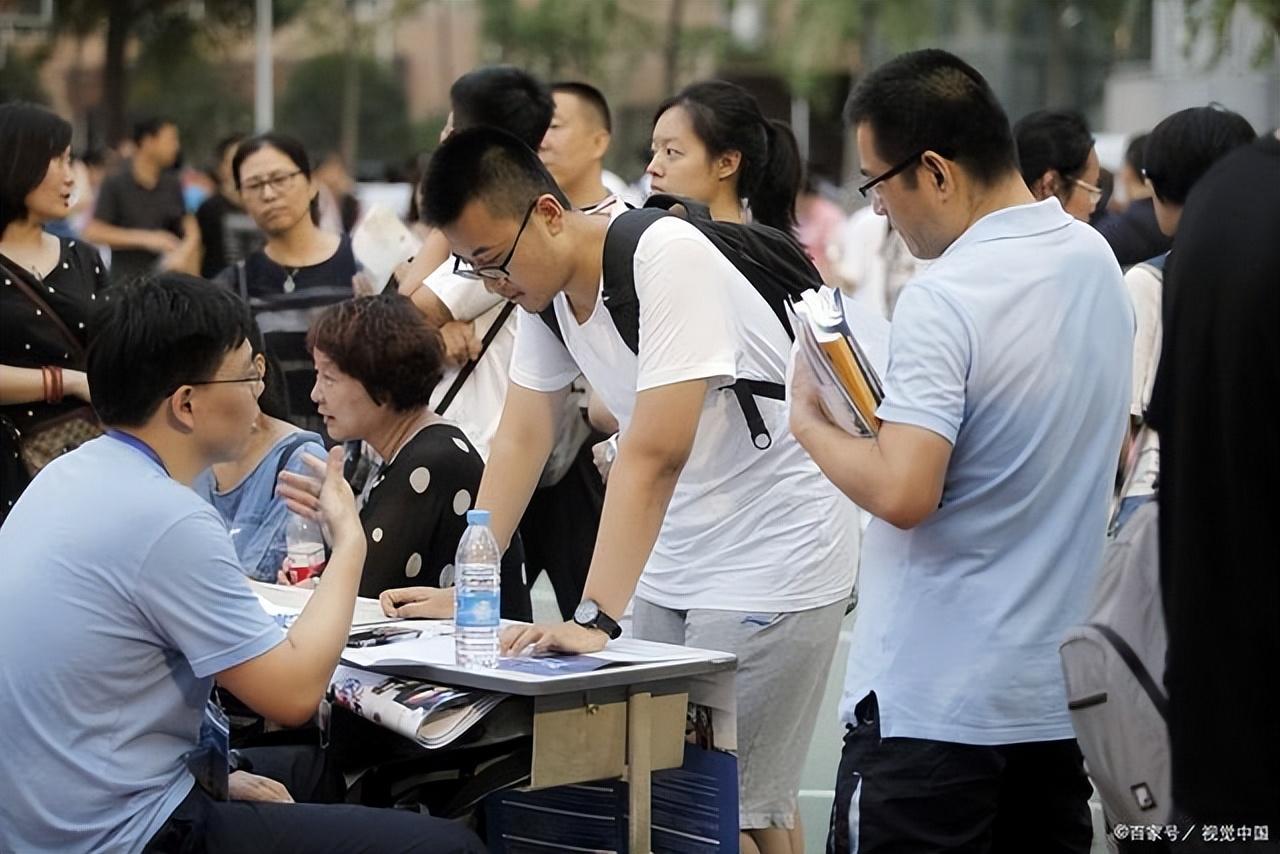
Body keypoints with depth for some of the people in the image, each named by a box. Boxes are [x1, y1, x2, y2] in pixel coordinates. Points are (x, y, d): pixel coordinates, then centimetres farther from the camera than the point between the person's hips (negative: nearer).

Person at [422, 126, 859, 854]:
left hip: (774, 549, -8)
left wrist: (595, 621, -33)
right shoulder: (543, 285, 0)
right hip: (673, 558, 8)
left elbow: (654, 456, -30)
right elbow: (521, 441, 3)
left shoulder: (665, 258, -24)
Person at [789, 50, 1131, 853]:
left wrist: (812, 425, -8)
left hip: (936, 701, -8)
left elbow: (903, 494, -26)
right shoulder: (1097, 261, 7)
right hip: (1062, 691, 8)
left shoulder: (942, 301, -19)